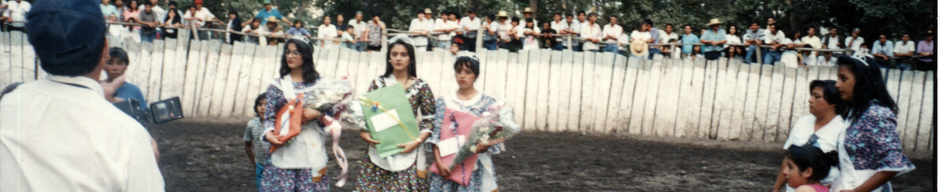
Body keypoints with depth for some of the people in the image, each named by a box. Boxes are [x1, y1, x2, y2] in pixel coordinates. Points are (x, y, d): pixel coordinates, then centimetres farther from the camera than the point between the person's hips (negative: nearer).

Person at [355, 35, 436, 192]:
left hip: (407, 151, -2)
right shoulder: (378, 83, 7)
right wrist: (363, 133, -8)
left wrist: (417, 142, -12)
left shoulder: (420, 86, 1)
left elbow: (429, 121, 0)